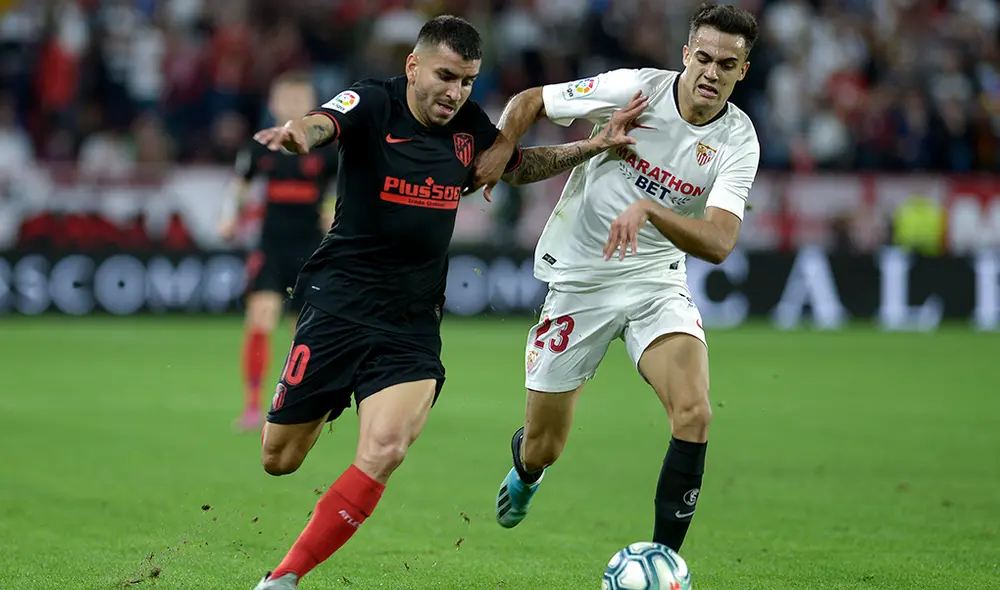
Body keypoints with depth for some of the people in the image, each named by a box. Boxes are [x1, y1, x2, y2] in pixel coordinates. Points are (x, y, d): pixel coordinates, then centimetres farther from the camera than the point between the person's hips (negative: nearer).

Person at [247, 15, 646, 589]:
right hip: (339, 302, -3)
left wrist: (594, 146, 11)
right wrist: (299, 132, -58)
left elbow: (516, 164, 25)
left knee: (384, 452, -22)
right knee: (279, 459, 6)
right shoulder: (374, 104, -11)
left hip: (413, 325, 3)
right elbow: (323, 123, -33)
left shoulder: (468, 124, 5)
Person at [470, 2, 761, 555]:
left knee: (694, 414, -24)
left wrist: (647, 208, -37)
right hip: (577, 279, -1)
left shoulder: (738, 141, -10)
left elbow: (719, 242, -23)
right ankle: (525, 465, 45)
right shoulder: (633, 88, -13)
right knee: (543, 448, 5)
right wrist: (500, 147, -20)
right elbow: (529, 101, 0)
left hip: (657, 281, 1)